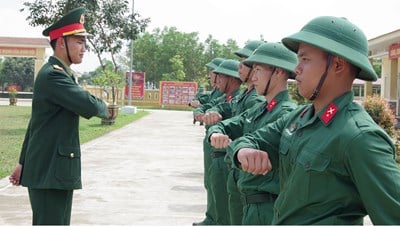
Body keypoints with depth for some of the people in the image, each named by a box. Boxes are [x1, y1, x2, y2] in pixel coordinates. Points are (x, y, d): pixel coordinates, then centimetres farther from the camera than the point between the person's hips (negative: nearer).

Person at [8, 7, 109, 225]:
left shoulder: (59, 74, 18)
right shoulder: (52, 75, -16)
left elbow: (35, 123, 22)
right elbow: (89, 105, -28)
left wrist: (23, 162, 26)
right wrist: (103, 107, -4)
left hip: (56, 171, 10)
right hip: (49, 173, -10)